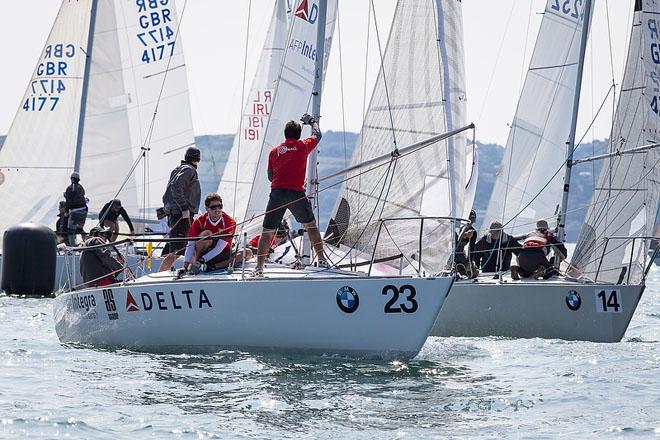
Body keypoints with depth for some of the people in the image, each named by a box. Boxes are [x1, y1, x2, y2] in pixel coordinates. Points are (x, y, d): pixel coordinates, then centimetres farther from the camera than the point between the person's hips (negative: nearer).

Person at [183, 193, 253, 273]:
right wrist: (186, 261, -32)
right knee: (207, 233, -27)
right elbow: (190, 244, -14)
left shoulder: (230, 222, -13)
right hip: (203, 253, -2)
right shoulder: (200, 221, -10)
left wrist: (203, 260, -31)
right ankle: (194, 262, -28)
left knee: (248, 253, -20)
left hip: (220, 256, 2)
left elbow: (220, 247, -21)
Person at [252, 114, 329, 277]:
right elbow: (317, 135, 30)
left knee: (267, 232, 2)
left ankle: (259, 267, -8)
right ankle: (321, 259, 19)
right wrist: (311, 121, 48)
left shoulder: (274, 150, 15)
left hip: (277, 192, 1)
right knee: (311, 225, 20)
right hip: (296, 193, -1)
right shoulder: (303, 147, 9)